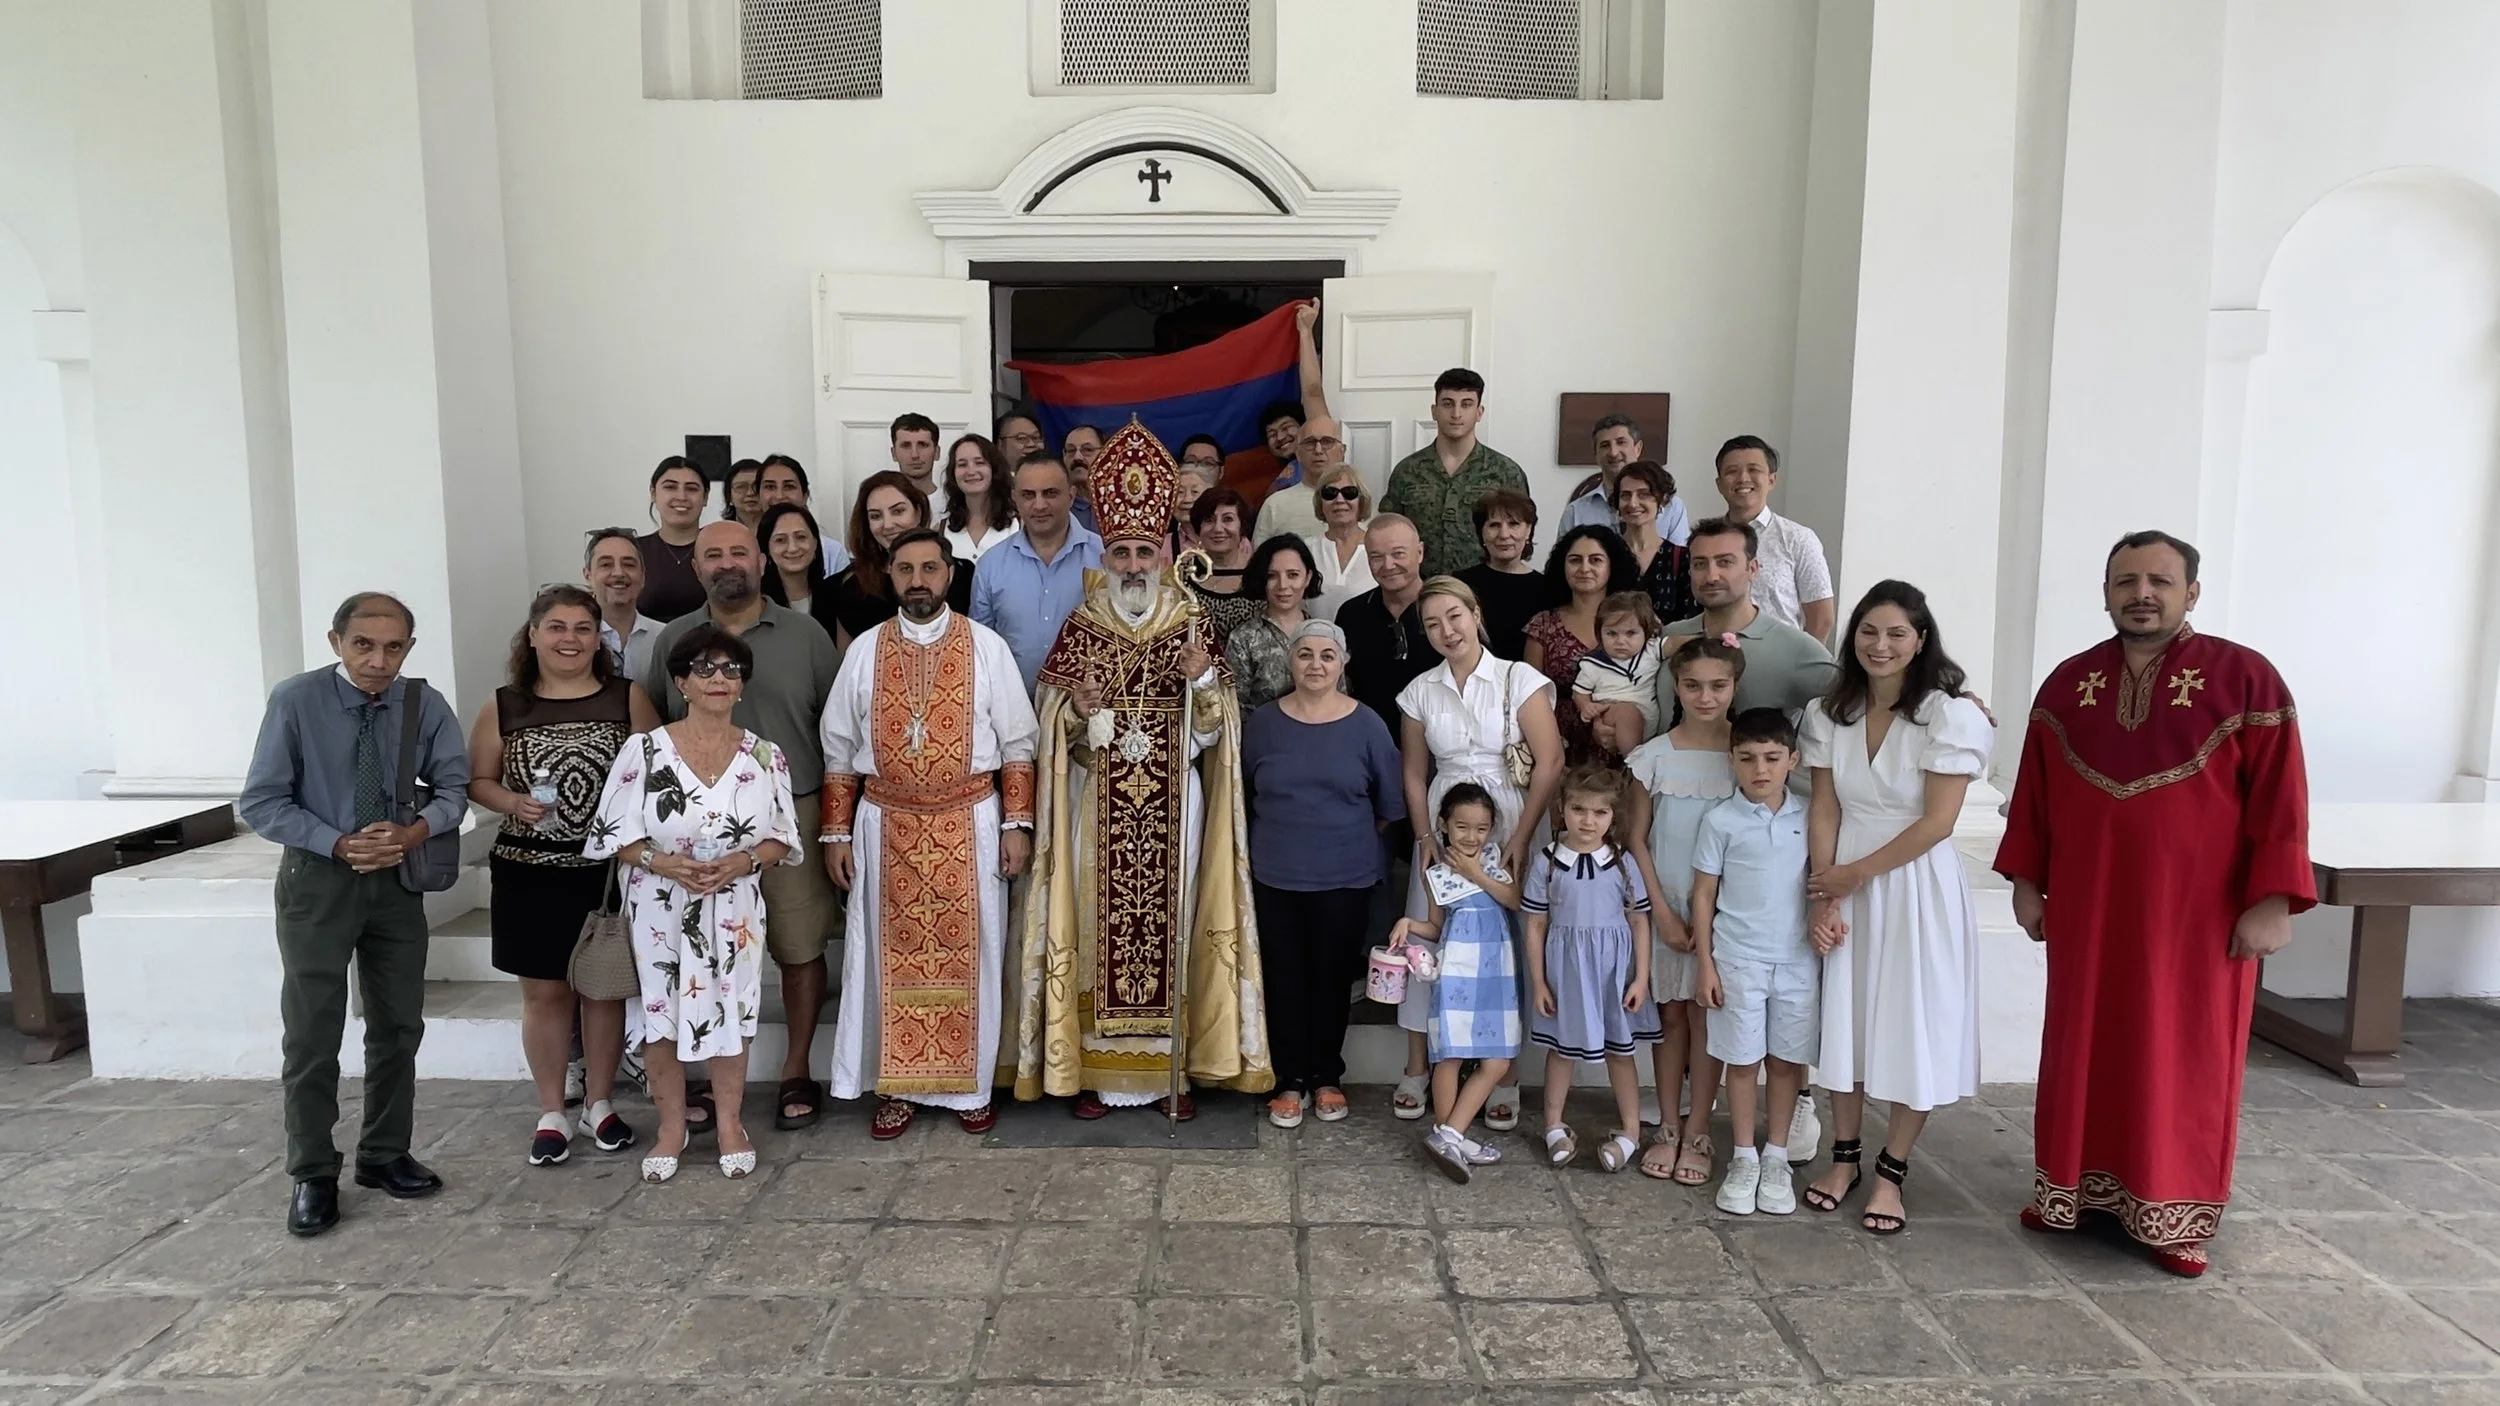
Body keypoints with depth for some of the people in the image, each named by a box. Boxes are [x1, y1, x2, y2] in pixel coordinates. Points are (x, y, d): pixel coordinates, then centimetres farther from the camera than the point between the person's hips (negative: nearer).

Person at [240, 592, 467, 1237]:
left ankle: (385, 1155, 29)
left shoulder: (425, 705, -7)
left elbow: (454, 787, 1)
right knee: (311, 1034, 2)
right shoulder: (296, 700, -15)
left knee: (398, 1025, 13)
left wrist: (414, 833, -19)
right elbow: (260, 802, -11)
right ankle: (313, 1176, 16)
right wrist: (340, 844, -21)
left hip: (399, 880, 3)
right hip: (318, 877, -3)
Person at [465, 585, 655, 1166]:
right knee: (544, 991, 8)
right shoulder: (503, 707, 2)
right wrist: (513, 803, -12)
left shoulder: (628, 699, -1)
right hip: (530, 873, 0)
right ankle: (551, 1113, 21)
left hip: (608, 871, 0)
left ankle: (600, 1104, 27)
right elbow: (477, 781, 7)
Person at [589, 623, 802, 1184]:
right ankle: (672, 1126, 25)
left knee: (729, 1012, 7)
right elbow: (615, 835, -5)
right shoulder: (643, 750, -5)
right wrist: (662, 863, -21)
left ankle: (730, 1123, 26)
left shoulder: (766, 756, -1)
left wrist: (743, 861, -18)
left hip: (735, 911, 1)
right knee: (660, 1014, 7)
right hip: (660, 910, -1)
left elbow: (782, 839, 1)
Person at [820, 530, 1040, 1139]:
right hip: (887, 825, 1)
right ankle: (897, 1087, 20)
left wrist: (1016, 824, -5)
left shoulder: (987, 647, -1)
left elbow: (1017, 744, 0)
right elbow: (840, 750, 6)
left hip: (969, 824, -1)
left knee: (968, 953, 6)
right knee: (892, 956, 7)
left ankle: (971, 1085, 20)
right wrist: (837, 833, 3)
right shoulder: (865, 650, 3)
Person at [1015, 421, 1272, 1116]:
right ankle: (1095, 1068, 15)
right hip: (1097, 805, 0)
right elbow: (1049, 726, 3)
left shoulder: (1192, 629, 2)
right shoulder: (1079, 629, 3)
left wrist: (1206, 681, -16)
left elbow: (1211, 729, 1)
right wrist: (1076, 711, -17)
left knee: (1169, 922, 4)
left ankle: (1171, 1068, 16)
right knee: (1098, 926, 2)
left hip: (1172, 805, 0)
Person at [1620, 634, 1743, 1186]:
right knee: (1670, 1015, 9)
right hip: (1665, 907, 1)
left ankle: (1697, 1133, 12)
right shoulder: (1652, 757, -4)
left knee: (1705, 1015, 3)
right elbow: (1636, 839, 0)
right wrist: (1663, 912, -6)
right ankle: (1667, 1128, 18)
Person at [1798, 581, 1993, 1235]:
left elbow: (1937, 821, -13)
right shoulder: (1829, 713, 2)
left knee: (1912, 1026, 3)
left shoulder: (1949, 716, -11)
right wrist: (1826, 894, -9)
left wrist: (1856, 873, -13)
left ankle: (1892, 1171, 16)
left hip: (1917, 887, -3)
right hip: (1844, 885, 4)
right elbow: (1824, 808, 0)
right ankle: (1843, 1157, 24)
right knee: (1844, 1018, 9)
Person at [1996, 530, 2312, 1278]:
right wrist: (2026, 880, 7)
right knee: (2082, 1049, 11)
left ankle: (2173, 1213, 17)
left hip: (2196, 914, -3)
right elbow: (2034, 791, 9)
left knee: (2183, 1063, 6)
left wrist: (2271, 902, -12)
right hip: (2086, 908, 3)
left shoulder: (2246, 679, -7)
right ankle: (2076, 1187, 24)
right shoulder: (2067, 684, 4)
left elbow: (2279, 800, -9)